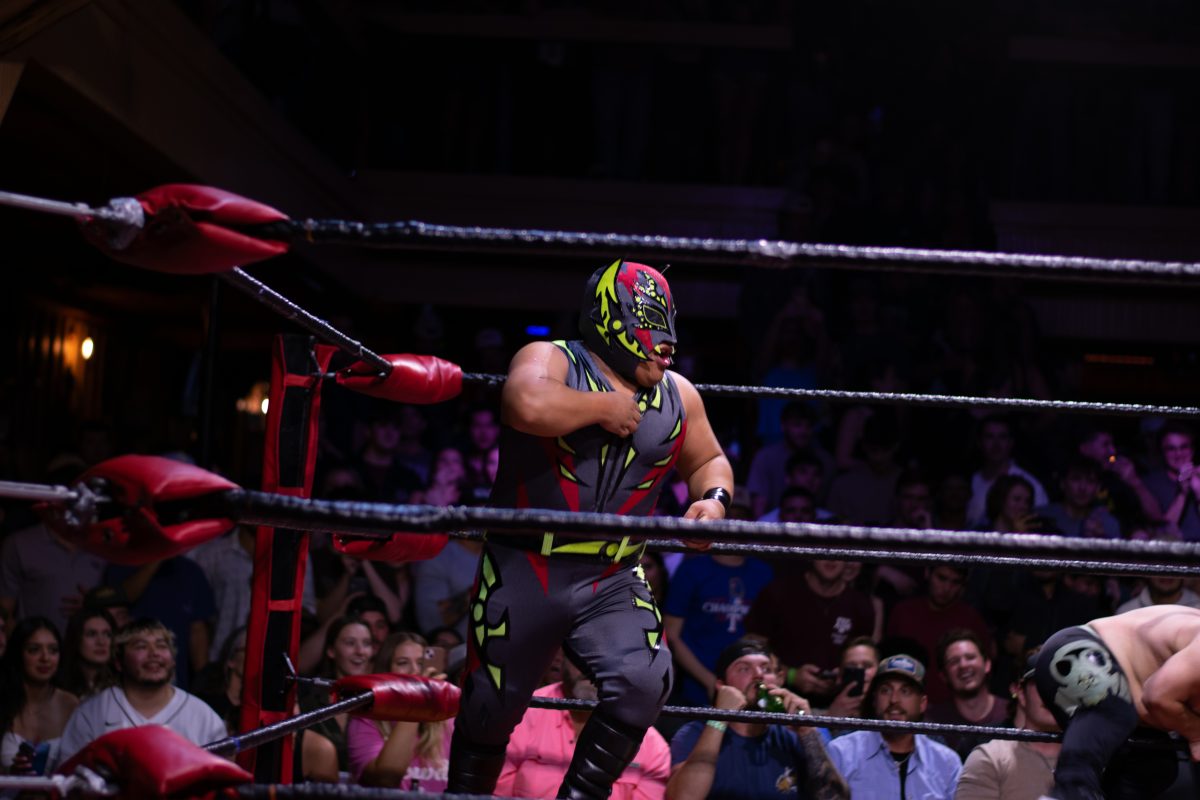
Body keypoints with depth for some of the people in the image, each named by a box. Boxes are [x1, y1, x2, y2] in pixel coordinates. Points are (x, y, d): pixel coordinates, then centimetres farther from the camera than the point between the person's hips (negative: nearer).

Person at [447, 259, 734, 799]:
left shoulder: (677, 396, 7)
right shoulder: (550, 361, -9)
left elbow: (708, 461, 23)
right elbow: (528, 405, -33)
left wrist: (714, 497, 0)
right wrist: (603, 407, -19)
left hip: (613, 581, 3)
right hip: (524, 571, -3)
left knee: (643, 684, -18)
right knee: (491, 707, 7)